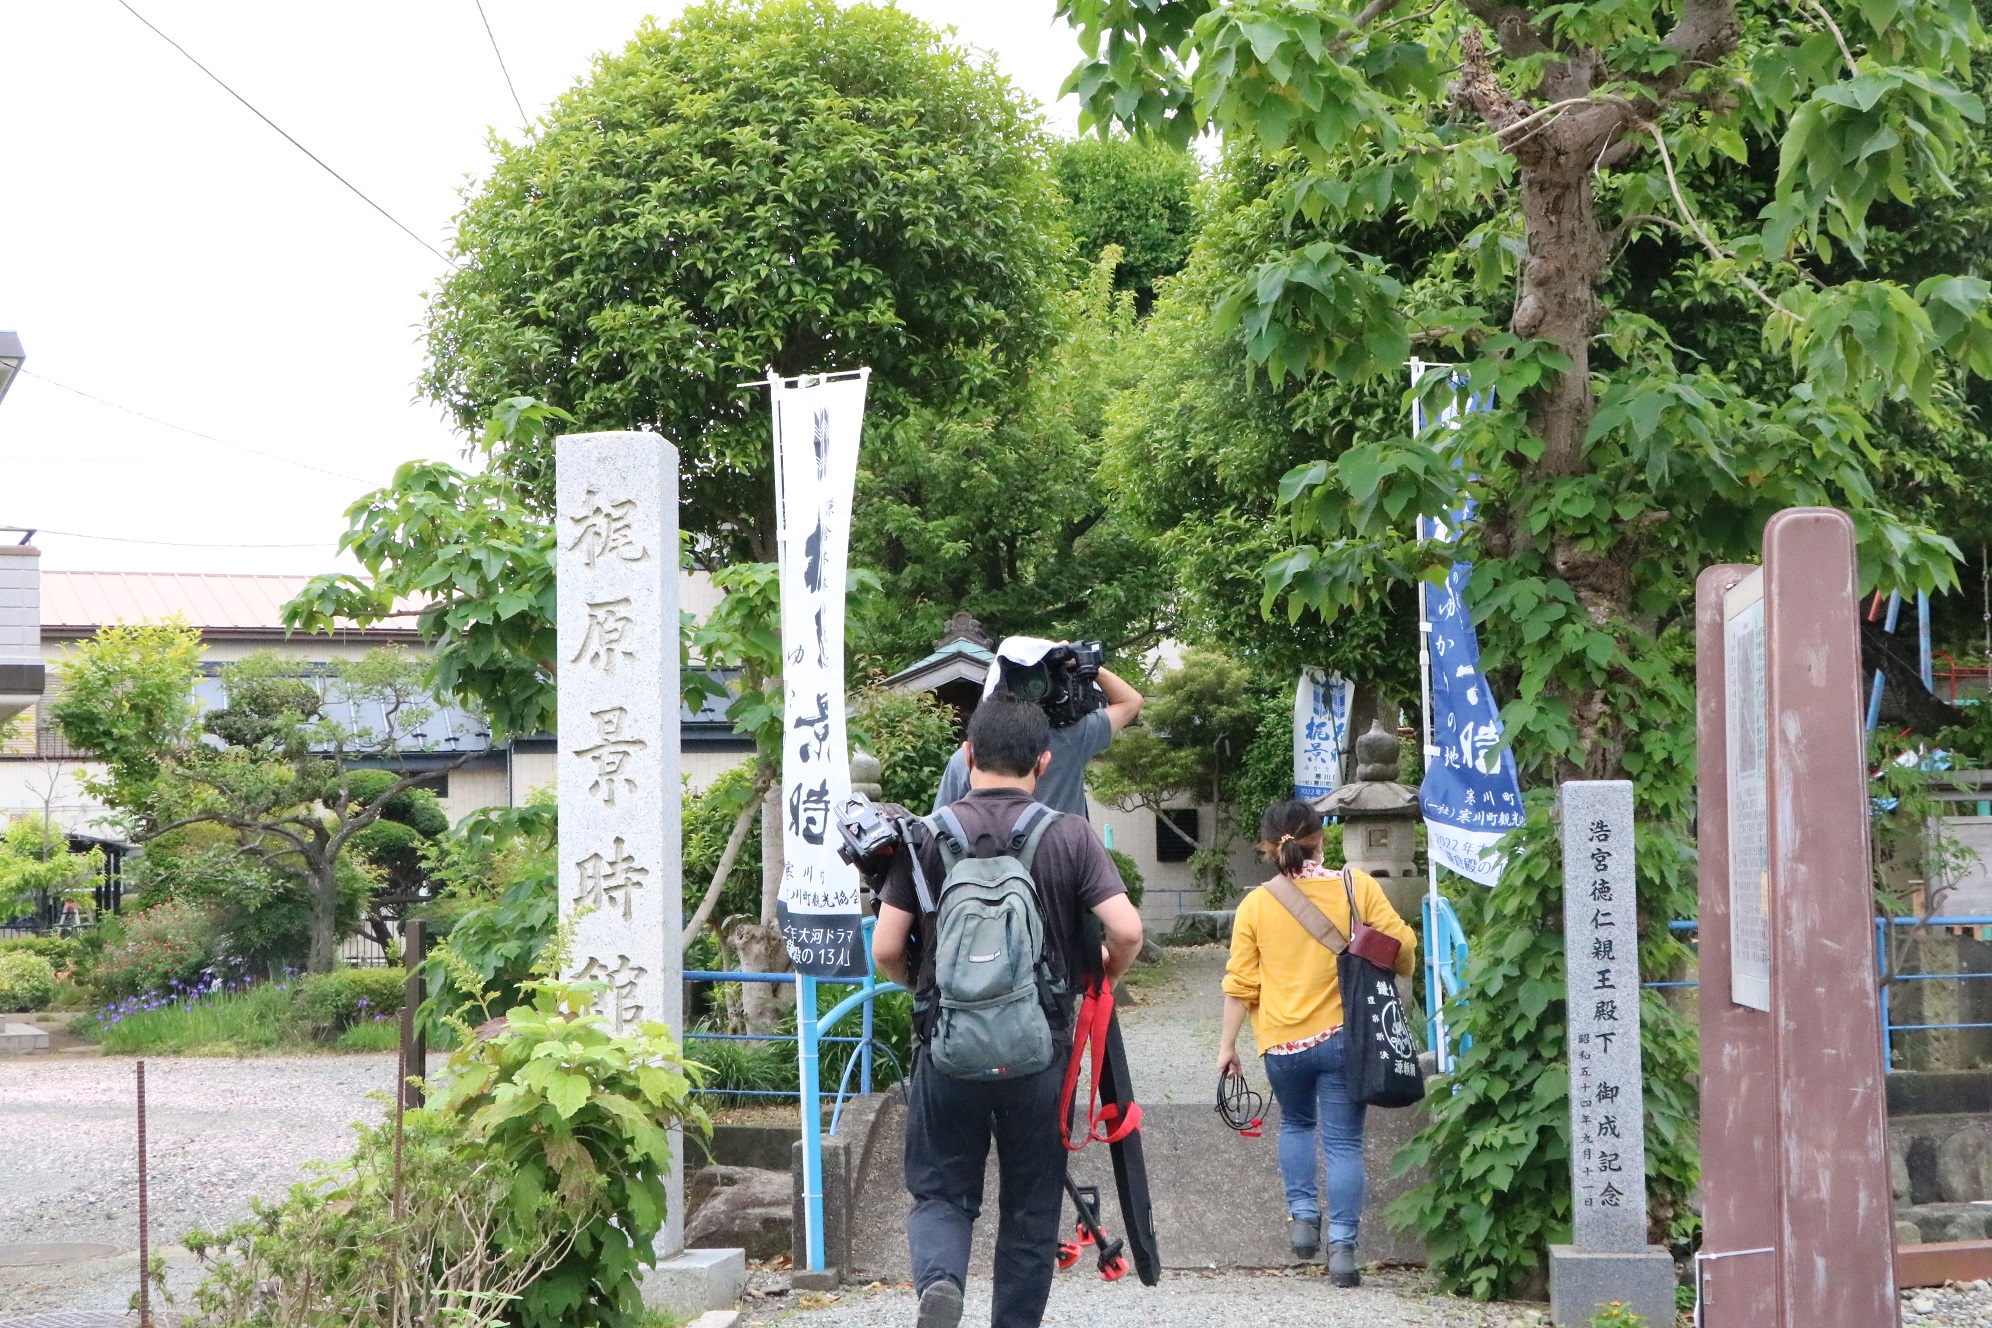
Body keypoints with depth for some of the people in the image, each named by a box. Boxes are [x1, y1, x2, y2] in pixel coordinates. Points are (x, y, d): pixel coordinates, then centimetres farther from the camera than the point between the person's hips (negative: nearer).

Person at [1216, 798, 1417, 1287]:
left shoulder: (1255, 904, -1)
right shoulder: (1357, 886, -3)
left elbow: (1240, 984, 1)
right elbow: (1402, 947, -4)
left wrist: (1227, 1044, 9)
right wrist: (1395, 975, 18)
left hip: (1282, 1041, 1)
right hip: (1344, 1034, -1)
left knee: (1295, 1123, 26)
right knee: (1343, 1141, 3)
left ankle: (1303, 1215, 15)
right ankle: (1341, 1247, -4)